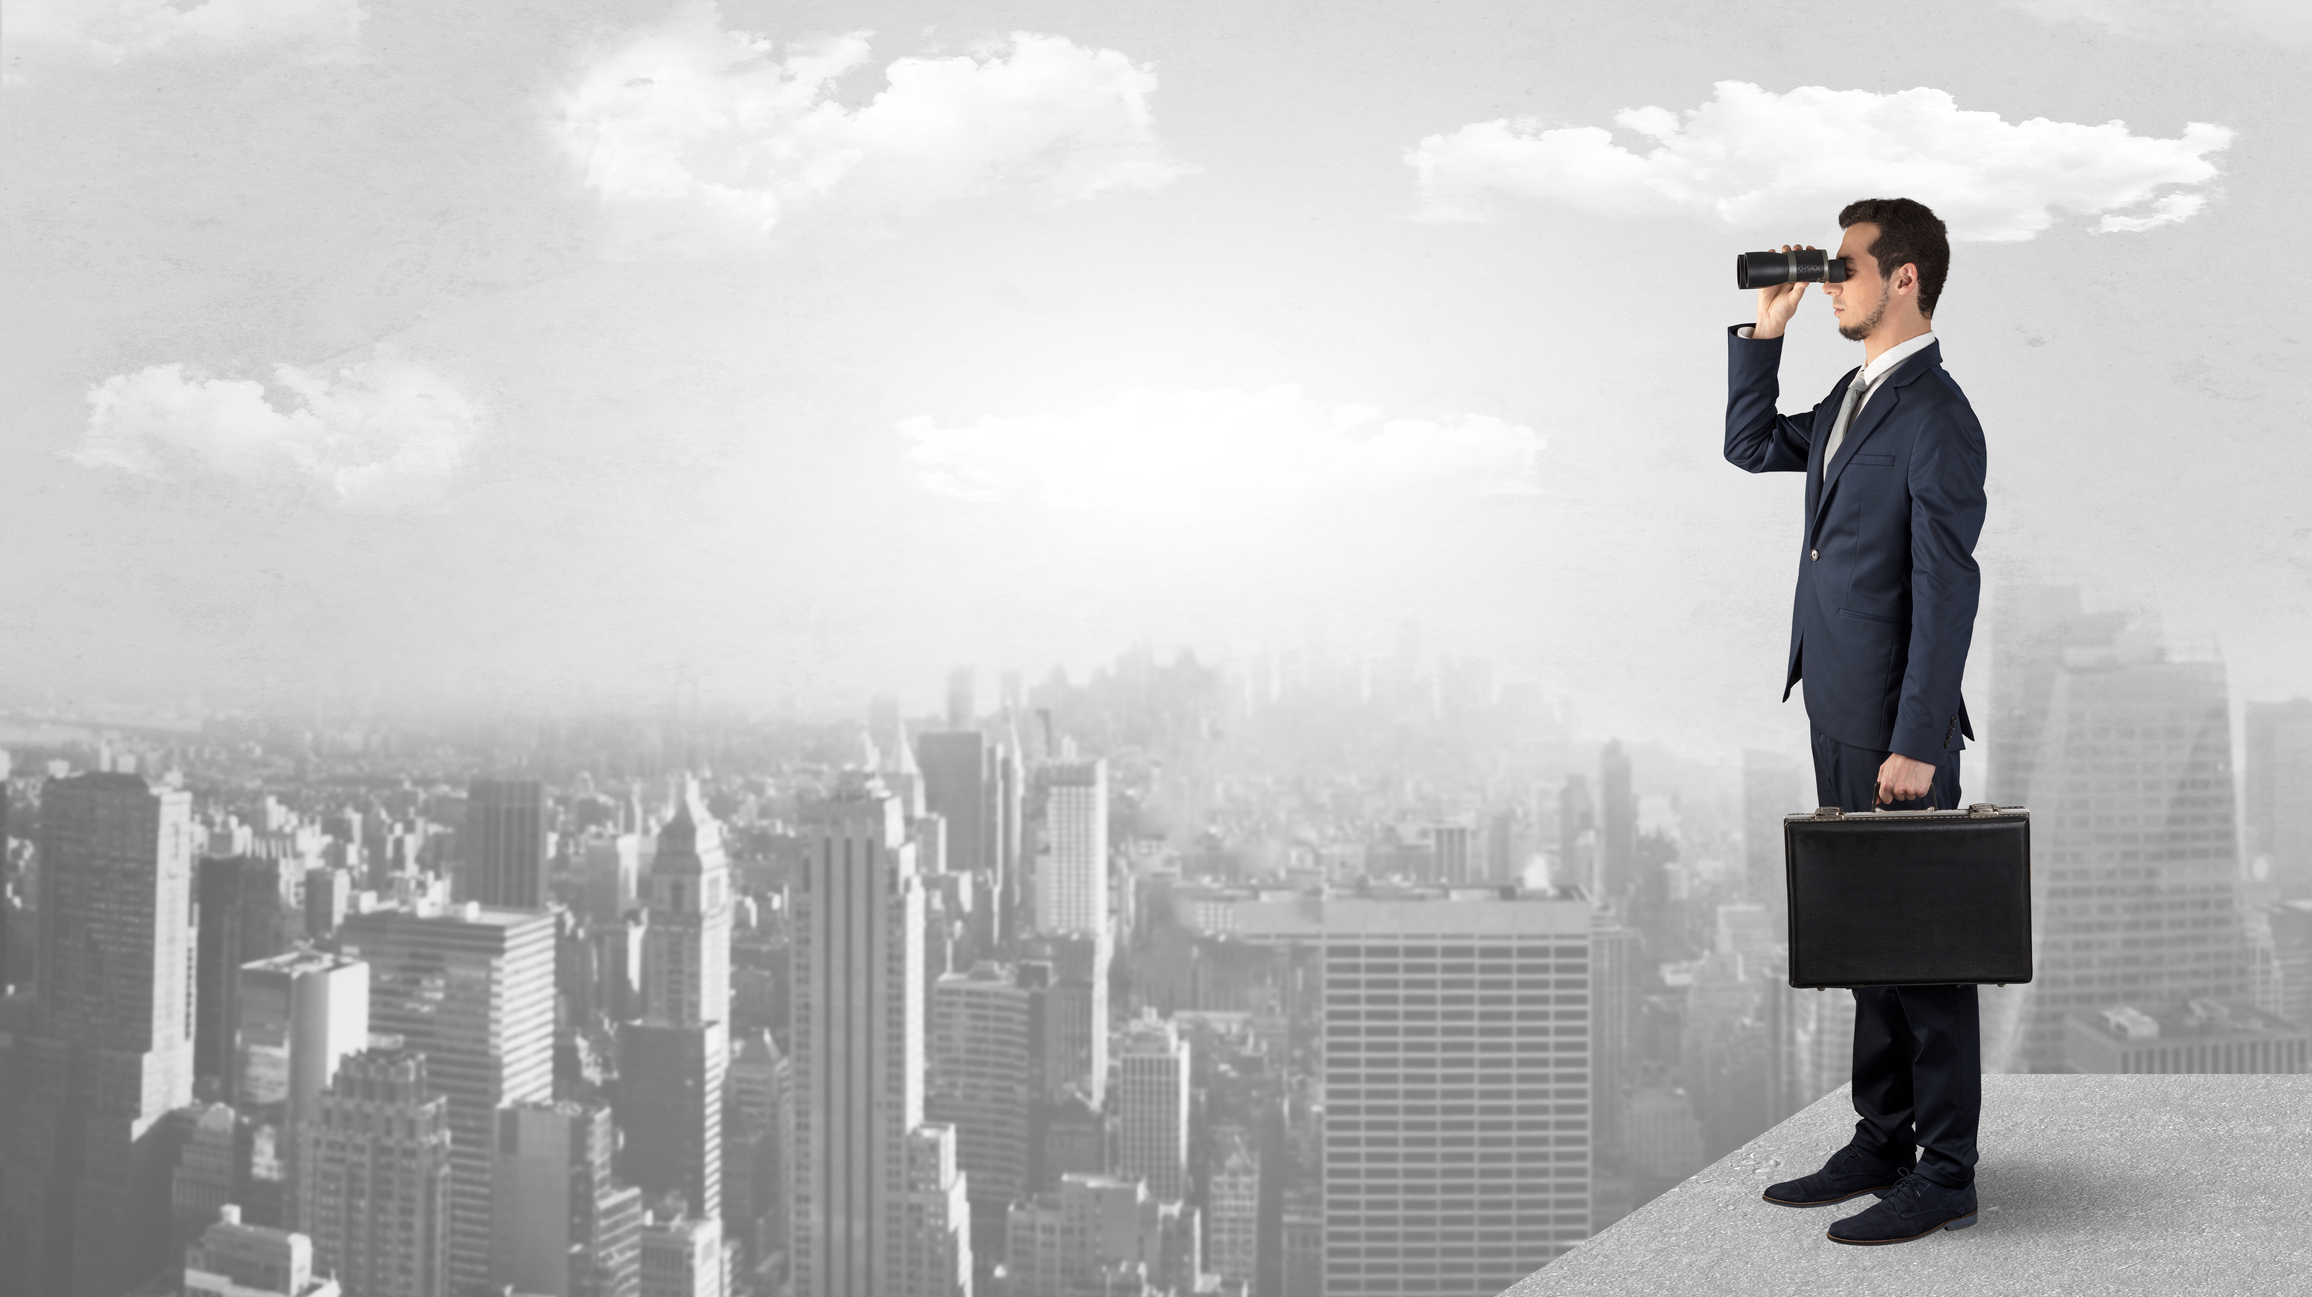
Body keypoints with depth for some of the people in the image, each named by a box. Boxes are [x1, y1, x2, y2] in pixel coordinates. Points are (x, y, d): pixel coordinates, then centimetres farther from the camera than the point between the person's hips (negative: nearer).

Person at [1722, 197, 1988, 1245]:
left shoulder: (1937, 419, -15)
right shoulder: (1853, 397, 12)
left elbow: (1949, 591, -19)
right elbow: (1752, 446, 25)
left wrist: (1915, 743, -22)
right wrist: (1765, 328, 13)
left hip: (1896, 725, -9)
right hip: (1840, 720, 9)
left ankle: (1945, 1174, 8)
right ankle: (1884, 1140, 26)